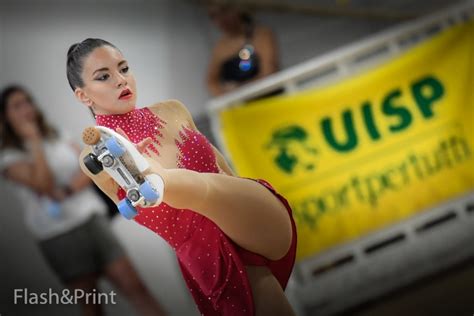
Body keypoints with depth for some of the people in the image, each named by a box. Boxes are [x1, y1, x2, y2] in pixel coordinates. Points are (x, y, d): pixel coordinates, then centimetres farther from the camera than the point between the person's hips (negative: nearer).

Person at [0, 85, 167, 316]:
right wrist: (33, 140, -13)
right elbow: (44, 186, -17)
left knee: (134, 287, -5)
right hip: (58, 236, -4)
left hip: (91, 220, 4)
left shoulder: (58, 139, 13)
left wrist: (66, 191, -15)